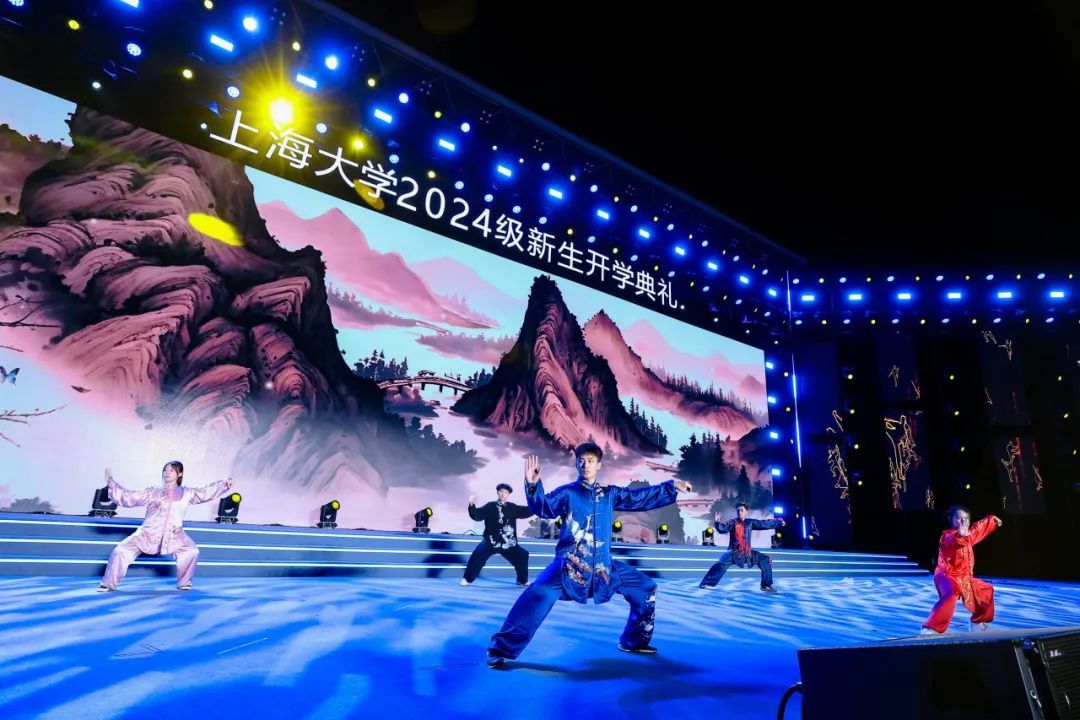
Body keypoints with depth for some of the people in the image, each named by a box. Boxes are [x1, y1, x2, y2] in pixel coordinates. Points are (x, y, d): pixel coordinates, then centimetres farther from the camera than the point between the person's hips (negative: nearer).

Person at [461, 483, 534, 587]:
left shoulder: (512, 508, 8)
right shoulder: (490, 506, -2)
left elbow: (527, 511, 13)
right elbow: (477, 515, -12)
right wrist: (472, 505, -29)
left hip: (508, 543, 4)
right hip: (491, 541, -4)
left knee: (522, 555, 7)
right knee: (478, 555, -23)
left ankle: (523, 580, 31)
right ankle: (467, 579, -5)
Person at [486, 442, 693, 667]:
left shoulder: (610, 494, 12)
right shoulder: (567, 492, 0)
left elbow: (643, 497, 17)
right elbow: (544, 507, -13)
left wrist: (672, 486, 13)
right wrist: (533, 485, -32)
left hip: (603, 565, 5)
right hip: (571, 562, -5)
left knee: (646, 588, 11)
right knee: (540, 593, -30)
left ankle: (634, 641, 30)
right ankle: (501, 650, -22)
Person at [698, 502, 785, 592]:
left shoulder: (750, 522, 6)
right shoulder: (732, 523, -3)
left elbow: (765, 524, 11)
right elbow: (723, 528, -18)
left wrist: (779, 522, 11)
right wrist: (717, 523, -39)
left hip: (747, 553, 4)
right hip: (734, 552, -4)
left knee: (765, 560, -2)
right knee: (721, 563, -27)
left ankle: (766, 585, 11)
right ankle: (706, 583, -24)